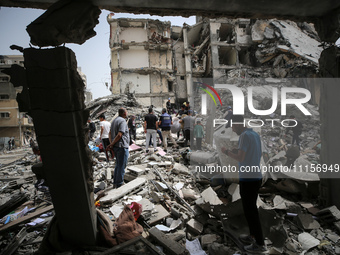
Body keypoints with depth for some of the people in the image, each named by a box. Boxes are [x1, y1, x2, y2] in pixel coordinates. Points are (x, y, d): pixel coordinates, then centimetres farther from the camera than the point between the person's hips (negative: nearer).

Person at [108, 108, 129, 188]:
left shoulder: (114, 120, 16)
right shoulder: (122, 121, -13)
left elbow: (110, 134, 12)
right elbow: (119, 135, -21)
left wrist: (111, 144, 5)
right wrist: (111, 144, -13)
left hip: (115, 146, 9)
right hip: (122, 146, -9)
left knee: (118, 165, 19)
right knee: (122, 166, -1)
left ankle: (115, 183, 25)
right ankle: (119, 184, 5)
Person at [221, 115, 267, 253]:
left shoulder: (244, 135, -16)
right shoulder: (255, 134, 10)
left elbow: (240, 158, -20)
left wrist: (227, 151, -4)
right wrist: (237, 150, 16)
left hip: (247, 179, -9)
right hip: (256, 177, 9)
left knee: (250, 211, 1)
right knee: (251, 208, 21)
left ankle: (260, 244, 10)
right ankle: (252, 236, 34)